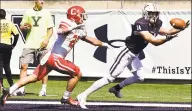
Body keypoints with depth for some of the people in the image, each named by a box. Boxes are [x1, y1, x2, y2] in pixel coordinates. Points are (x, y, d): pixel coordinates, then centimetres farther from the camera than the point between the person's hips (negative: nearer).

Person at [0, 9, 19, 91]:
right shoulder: (10, 23, 5)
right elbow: (16, 34, -2)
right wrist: (13, 44, 7)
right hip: (8, 45, 3)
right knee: (7, 65, 15)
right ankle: (11, 84, 14)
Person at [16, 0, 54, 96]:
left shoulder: (46, 13, 5)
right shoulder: (28, 13, 8)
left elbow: (50, 29, 5)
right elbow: (21, 27, 13)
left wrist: (47, 39, -11)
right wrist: (24, 27, -10)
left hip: (42, 45, -1)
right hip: (29, 45, 1)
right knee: (24, 66, -6)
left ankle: (43, 89, 9)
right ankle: (21, 89, -3)